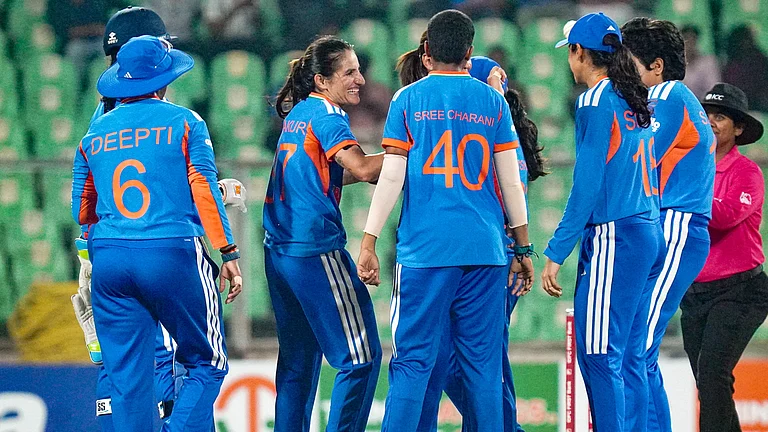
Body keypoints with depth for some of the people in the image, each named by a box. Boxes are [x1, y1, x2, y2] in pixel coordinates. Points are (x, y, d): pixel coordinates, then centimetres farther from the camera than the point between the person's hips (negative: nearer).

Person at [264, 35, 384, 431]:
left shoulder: (296, 114, 17)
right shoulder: (325, 114, -9)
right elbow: (360, 168, -22)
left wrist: (384, 165, 17)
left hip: (279, 250, 9)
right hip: (316, 250, -9)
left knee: (298, 358, 14)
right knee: (361, 356, -7)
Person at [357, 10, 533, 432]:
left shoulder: (408, 99, 3)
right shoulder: (492, 101, 7)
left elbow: (391, 177, -2)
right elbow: (510, 182, 8)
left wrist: (368, 242, 2)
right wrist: (523, 246, 15)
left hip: (424, 250, -2)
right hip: (485, 250, 2)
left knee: (412, 360, -2)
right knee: (481, 363, 5)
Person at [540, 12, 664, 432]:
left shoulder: (596, 101, -9)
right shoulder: (638, 101, 15)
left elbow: (588, 185, -14)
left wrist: (555, 254, -13)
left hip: (614, 238, -9)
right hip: (649, 235, 9)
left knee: (600, 356, -9)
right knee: (630, 358, 9)